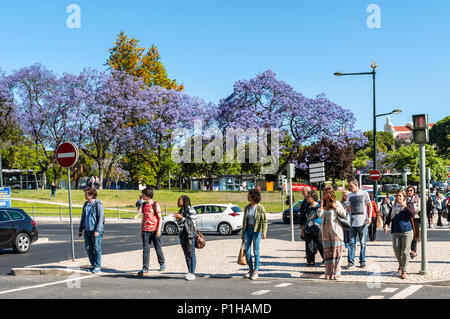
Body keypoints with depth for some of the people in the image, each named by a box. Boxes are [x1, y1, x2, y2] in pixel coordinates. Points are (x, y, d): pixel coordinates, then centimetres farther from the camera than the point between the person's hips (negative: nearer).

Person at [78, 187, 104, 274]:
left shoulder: (98, 205, -10)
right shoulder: (86, 204, 12)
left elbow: (100, 218, -12)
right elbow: (83, 217, 19)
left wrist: (97, 230, -17)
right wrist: (80, 229, 17)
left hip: (95, 231, -7)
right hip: (87, 230, 7)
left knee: (96, 249, -1)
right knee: (88, 248, 8)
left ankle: (97, 266, 7)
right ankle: (93, 265, 20)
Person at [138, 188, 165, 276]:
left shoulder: (155, 205, -7)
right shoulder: (144, 205, 10)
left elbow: (160, 218, -6)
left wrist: (159, 229, -15)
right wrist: (141, 230, 15)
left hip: (155, 230, -4)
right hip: (146, 231, 4)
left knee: (158, 249, 8)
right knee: (145, 250, -4)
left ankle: (162, 264, 30)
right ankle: (145, 269, -6)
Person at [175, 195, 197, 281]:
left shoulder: (190, 210, -10)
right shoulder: (181, 210, 15)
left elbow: (192, 223, -15)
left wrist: (181, 218, -19)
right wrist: (177, 218, 0)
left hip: (190, 233, -8)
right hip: (182, 234, 8)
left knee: (191, 254, -6)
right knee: (186, 254, 10)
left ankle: (192, 274, -5)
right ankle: (189, 272, 15)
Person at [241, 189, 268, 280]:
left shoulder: (260, 208, -7)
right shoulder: (247, 208, 9)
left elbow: (264, 221, -11)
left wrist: (264, 232, -22)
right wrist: (242, 233, 16)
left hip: (256, 230, -5)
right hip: (247, 230, 5)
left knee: (256, 251, -2)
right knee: (247, 251, 4)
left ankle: (256, 272, 6)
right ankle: (250, 270, 17)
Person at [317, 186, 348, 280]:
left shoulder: (336, 203, -4)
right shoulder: (323, 204, 10)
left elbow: (344, 214, -5)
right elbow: (319, 215, 0)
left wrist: (336, 207, -14)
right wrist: (321, 204, -5)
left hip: (335, 230, -5)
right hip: (325, 230, 5)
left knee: (336, 251, -3)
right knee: (327, 251, 5)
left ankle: (336, 273, 1)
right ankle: (328, 273, 11)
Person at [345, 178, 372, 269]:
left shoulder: (364, 193, 2)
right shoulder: (349, 195, 12)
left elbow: (370, 205, 4)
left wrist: (369, 217, -6)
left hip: (362, 223, -3)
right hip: (353, 222, 3)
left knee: (362, 243, 4)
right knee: (351, 243, 0)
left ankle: (362, 261, 14)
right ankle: (351, 262, 3)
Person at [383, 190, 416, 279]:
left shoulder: (408, 205, 4)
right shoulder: (393, 207, 14)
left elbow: (413, 214, -13)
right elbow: (389, 218, 15)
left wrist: (405, 206, -20)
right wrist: (386, 224, -4)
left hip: (407, 232, -3)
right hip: (395, 232, 3)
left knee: (405, 251, -5)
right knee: (397, 251, 2)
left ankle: (404, 271, 2)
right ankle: (400, 265, 32)